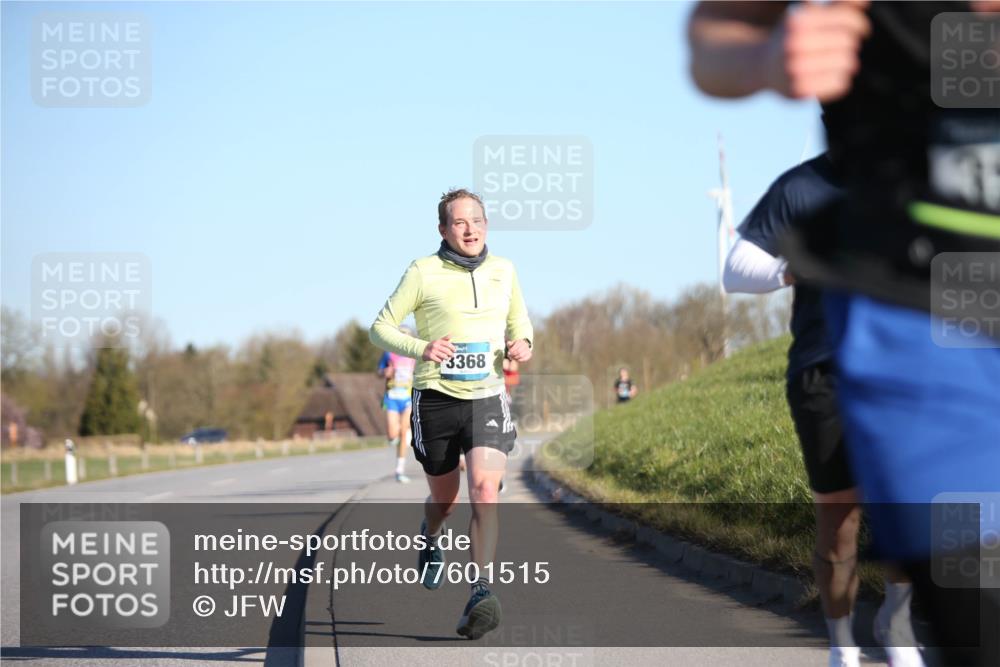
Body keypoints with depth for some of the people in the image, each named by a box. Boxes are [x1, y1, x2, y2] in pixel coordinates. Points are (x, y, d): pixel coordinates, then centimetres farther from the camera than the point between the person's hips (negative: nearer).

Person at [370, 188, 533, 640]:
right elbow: (381, 327, -2)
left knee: (484, 489, -20)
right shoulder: (423, 272, -5)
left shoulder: (503, 271, 6)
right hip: (436, 399, -1)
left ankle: (480, 593, -23)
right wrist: (421, 349, -20)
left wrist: (521, 343, 0)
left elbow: (519, 320, 23)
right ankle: (430, 538, 51)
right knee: (444, 498, 13)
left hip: (488, 398, 1)